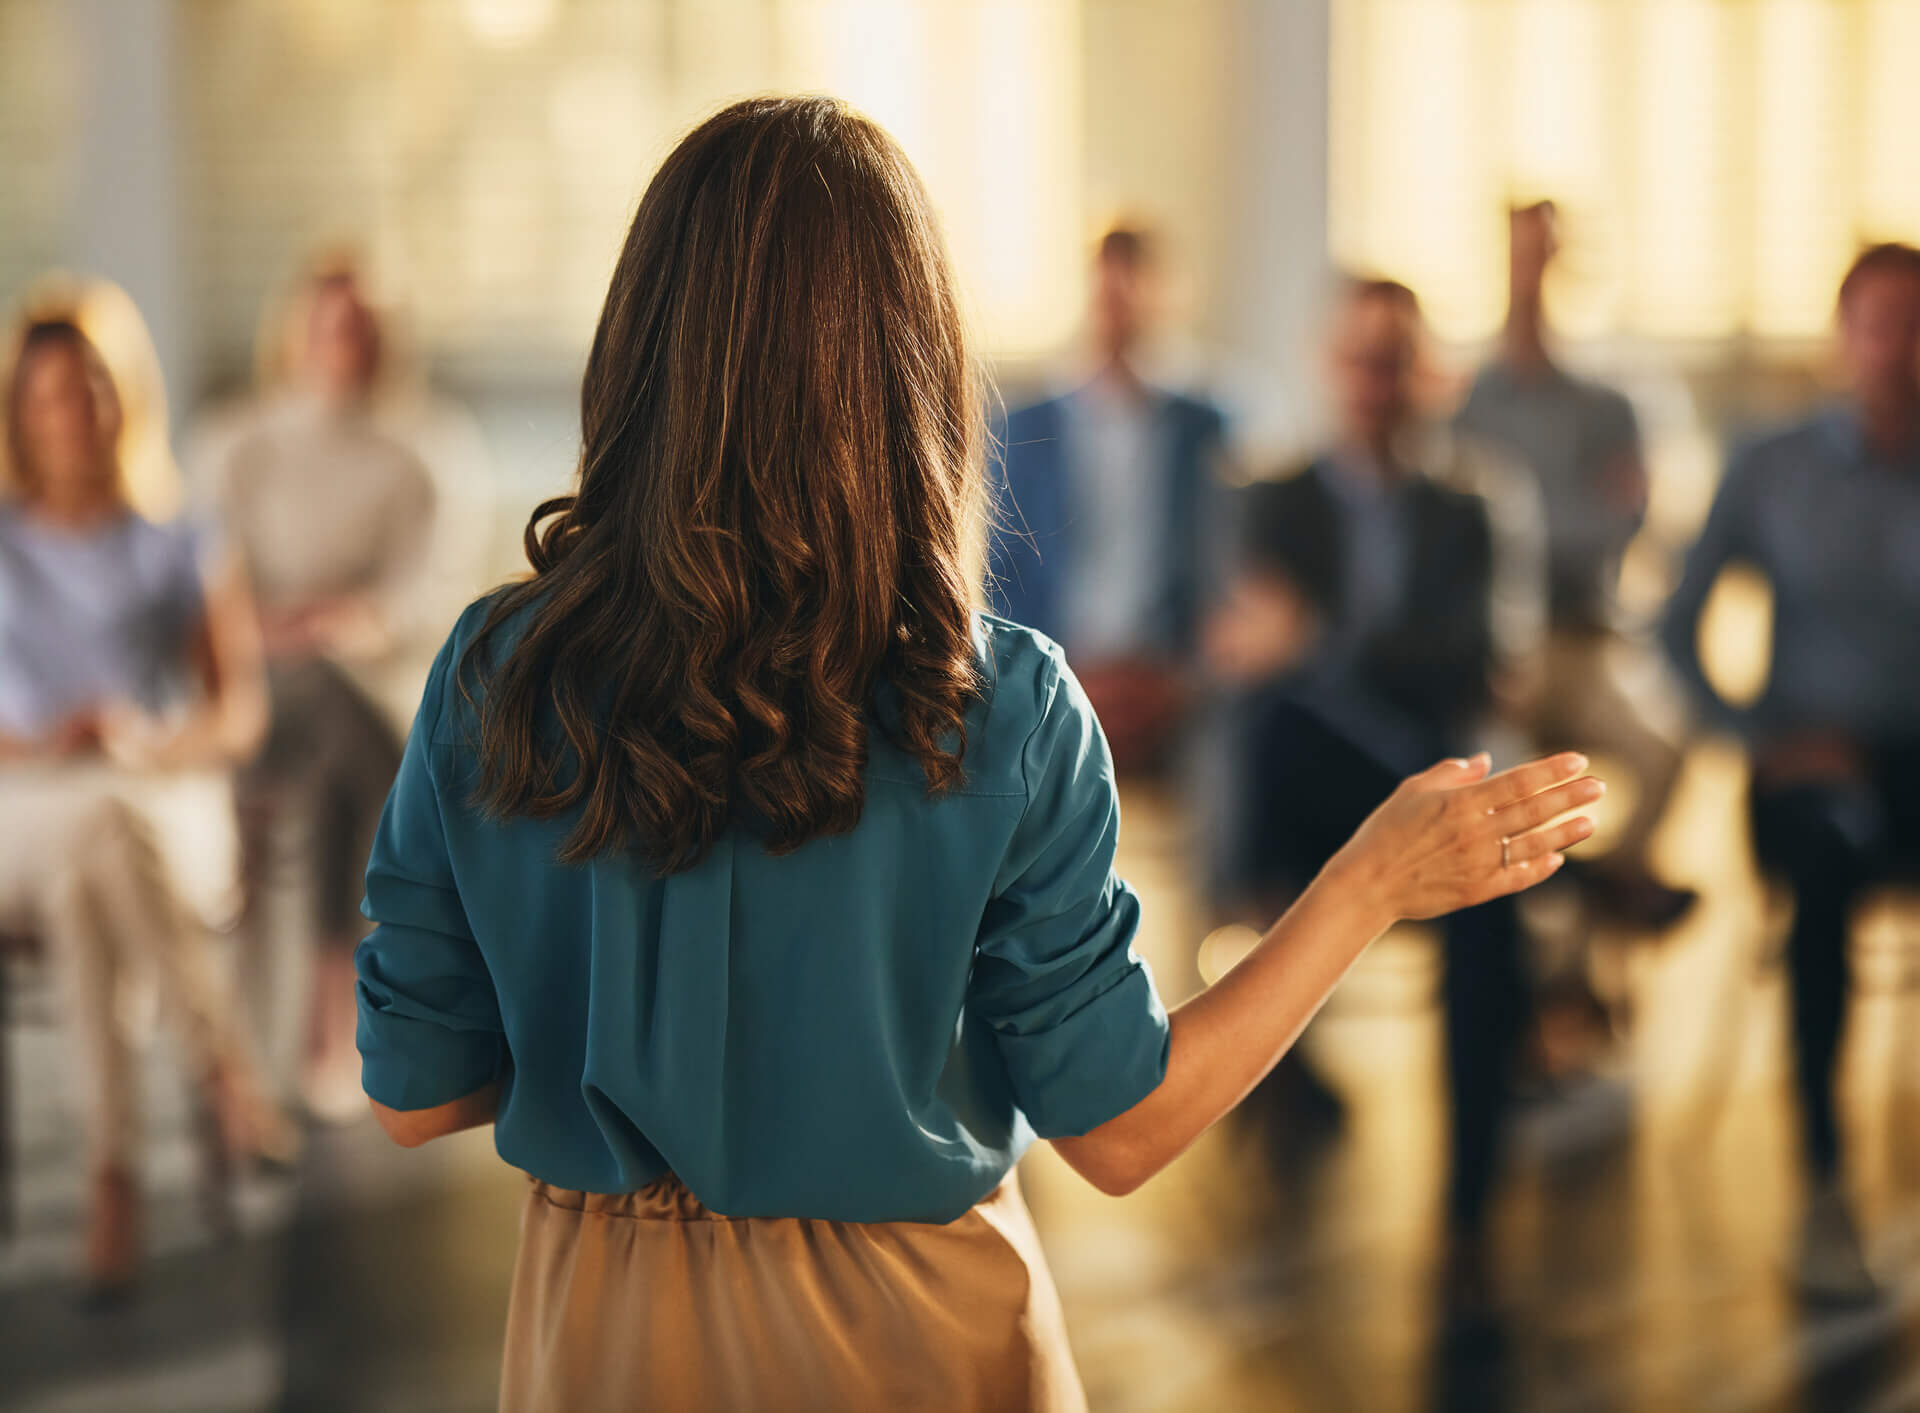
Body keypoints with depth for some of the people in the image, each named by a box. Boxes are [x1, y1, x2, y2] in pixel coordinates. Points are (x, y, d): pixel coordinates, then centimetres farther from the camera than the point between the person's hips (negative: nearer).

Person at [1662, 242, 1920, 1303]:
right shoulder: (1772, 472, 8)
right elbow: (1680, 628, 7)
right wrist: (1765, 738, -4)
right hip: (1813, 763, -1)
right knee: (1829, 846, -34)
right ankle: (1824, 1184, -29)